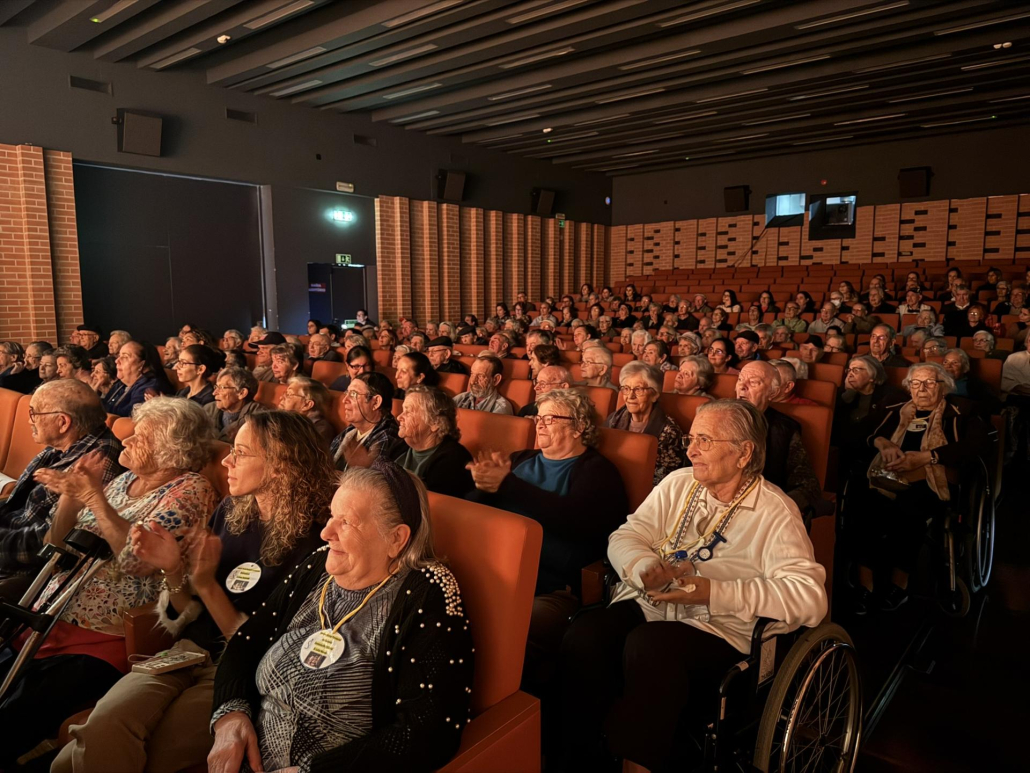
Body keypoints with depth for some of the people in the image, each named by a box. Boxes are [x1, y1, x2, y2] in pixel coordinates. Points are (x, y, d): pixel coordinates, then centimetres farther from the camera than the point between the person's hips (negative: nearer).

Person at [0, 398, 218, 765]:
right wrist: (70, 494, -2)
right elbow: (58, 541, 16)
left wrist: (95, 498, -18)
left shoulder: (190, 491, -10)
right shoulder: (125, 479, 13)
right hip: (50, 620, 8)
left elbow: (140, 560, -21)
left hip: (103, 639, -7)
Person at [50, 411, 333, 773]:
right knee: (103, 730, -23)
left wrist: (207, 584, -16)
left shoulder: (309, 544, -17)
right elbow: (187, 618, 11)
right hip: (187, 654, 5)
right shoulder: (232, 511, 2)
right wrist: (173, 571, -8)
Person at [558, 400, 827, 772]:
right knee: (584, 635, -26)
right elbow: (624, 537, 8)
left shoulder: (775, 511, -4)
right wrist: (645, 567, -15)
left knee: (647, 647, -35)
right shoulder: (678, 483, 12)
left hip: (715, 629, -4)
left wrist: (715, 592, -21)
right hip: (644, 607, 4)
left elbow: (809, 596, -16)